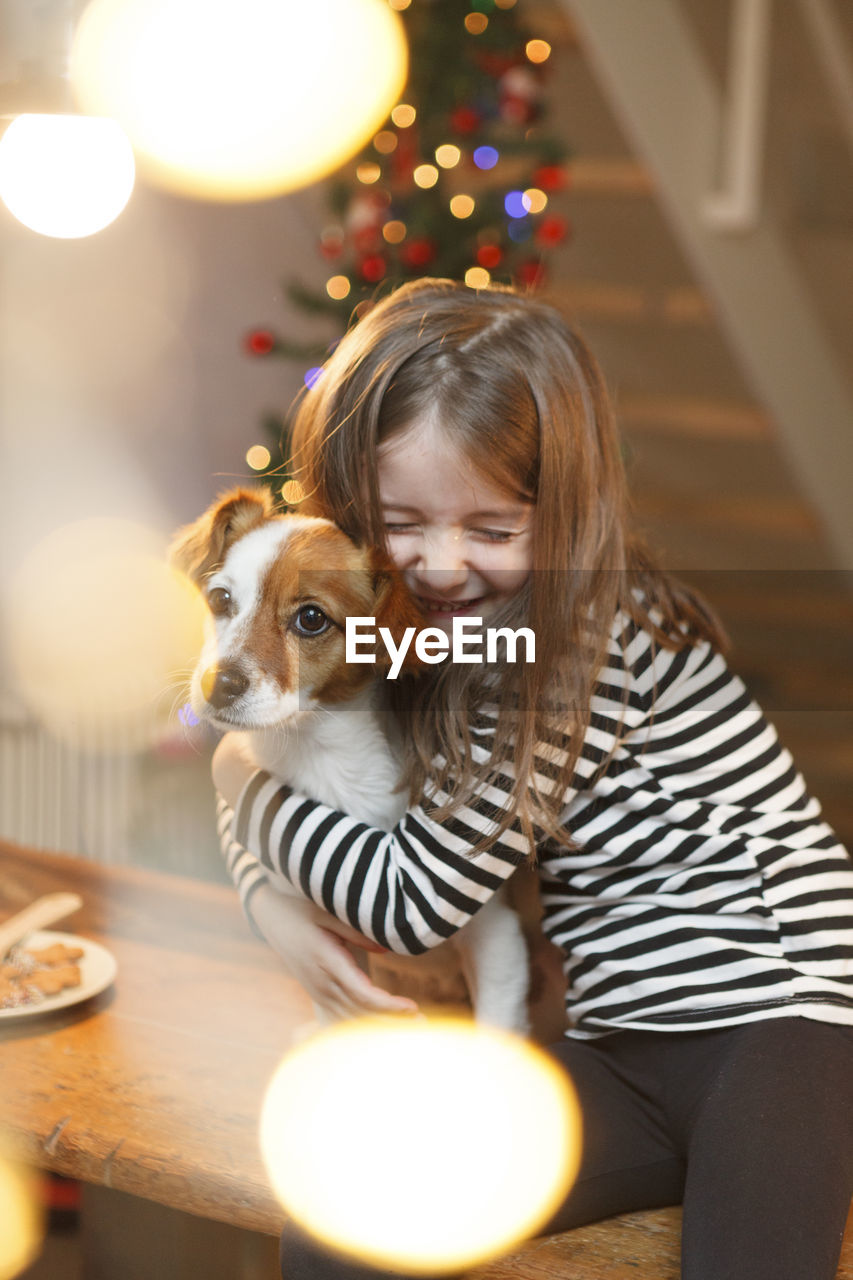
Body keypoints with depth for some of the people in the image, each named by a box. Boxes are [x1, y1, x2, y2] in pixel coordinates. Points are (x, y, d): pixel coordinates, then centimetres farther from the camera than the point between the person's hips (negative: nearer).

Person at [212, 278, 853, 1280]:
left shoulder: (599, 634, -17)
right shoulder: (421, 636, 6)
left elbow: (416, 900, -15)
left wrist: (246, 788, -1)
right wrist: (279, 911, -1)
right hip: (626, 1050, 6)